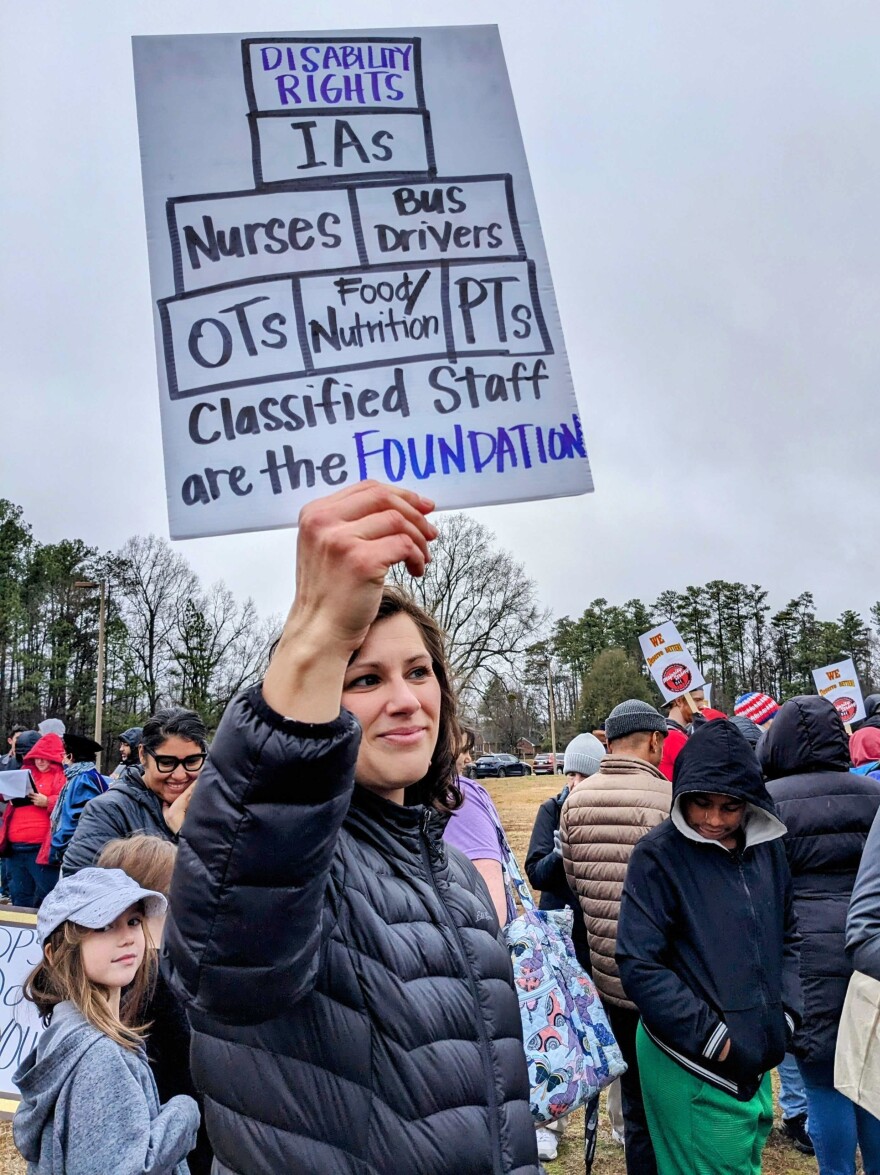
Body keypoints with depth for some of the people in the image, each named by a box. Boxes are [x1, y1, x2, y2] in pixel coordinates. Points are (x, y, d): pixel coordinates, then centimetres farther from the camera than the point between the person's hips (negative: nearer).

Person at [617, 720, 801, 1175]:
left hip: (757, 1059, 6)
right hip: (694, 1068, -6)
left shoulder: (767, 847, 2)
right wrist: (711, 1037, -16)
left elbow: (787, 937, 14)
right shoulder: (659, 854, -15)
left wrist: (784, 1016, 3)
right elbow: (639, 966, -16)